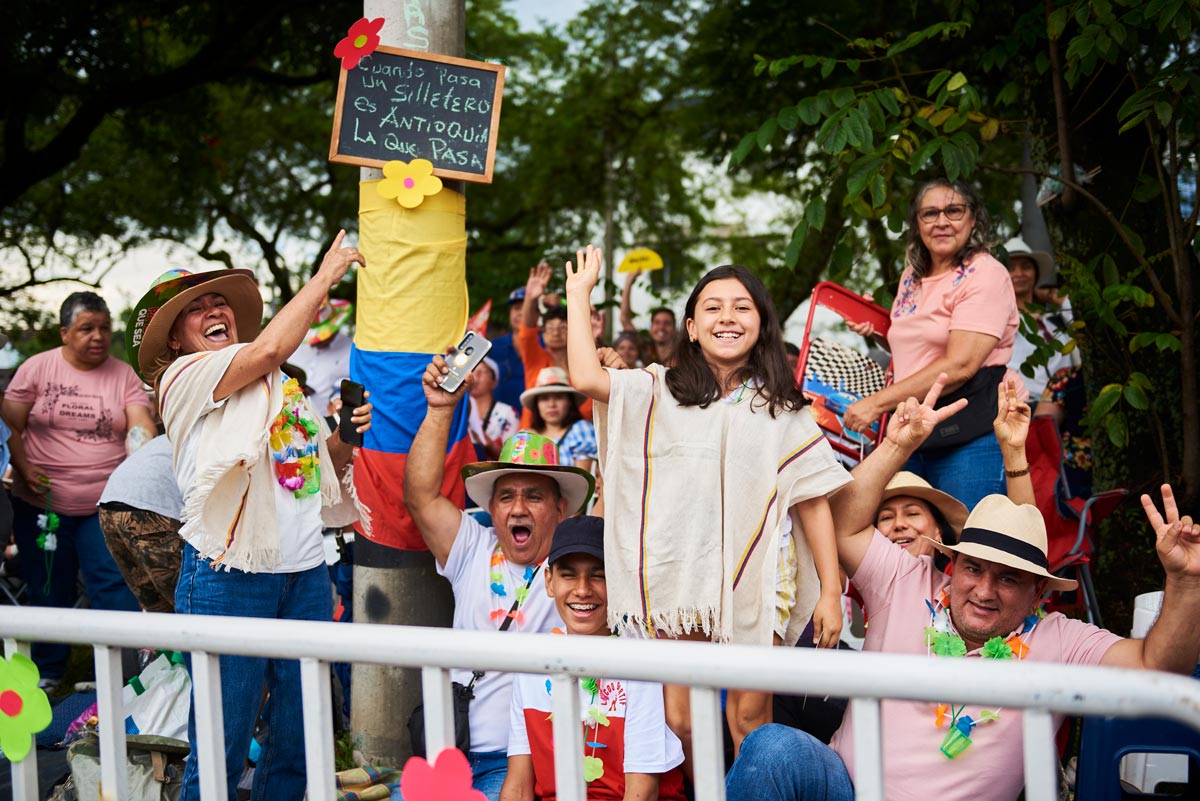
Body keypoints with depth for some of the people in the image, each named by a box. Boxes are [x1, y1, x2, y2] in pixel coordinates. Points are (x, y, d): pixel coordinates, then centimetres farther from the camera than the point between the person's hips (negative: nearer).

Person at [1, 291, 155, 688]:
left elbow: (141, 428, -8)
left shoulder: (124, 375, 3)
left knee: (115, 587, -7)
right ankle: (47, 672, 27)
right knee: (48, 592, 11)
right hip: (42, 505, 1)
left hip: (106, 506, 0)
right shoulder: (37, 368, 1)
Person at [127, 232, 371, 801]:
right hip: (229, 576, -6)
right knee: (221, 748, -2)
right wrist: (325, 274, -7)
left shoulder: (283, 387, 19)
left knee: (301, 741, 8)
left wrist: (347, 437, 6)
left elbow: (323, 465, 27)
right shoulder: (184, 377, -1)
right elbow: (270, 346, -17)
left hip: (305, 571, 6)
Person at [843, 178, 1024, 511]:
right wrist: (878, 332, 10)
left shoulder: (986, 274, -8)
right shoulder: (912, 276, 16)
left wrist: (877, 402, -18)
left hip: (970, 436, -8)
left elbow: (960, 365, -19)